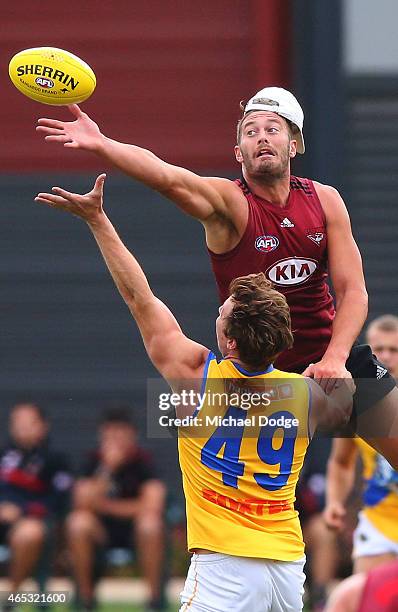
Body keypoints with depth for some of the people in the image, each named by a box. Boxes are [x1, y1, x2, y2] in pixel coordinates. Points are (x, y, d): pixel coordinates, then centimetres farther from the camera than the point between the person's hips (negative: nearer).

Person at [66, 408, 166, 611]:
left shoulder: (142, 460, -10)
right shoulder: (96, 460, -5)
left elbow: (153, 506, -20)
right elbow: (83, 503, -17)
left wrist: (106, 505, -15)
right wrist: (107, 468, -28)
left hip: (134, 527, -2)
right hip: (101, 528, 2)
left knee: (150, 523, -34)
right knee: (78, 522, -29)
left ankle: (155, 595, -20)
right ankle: (84, 593, -14)